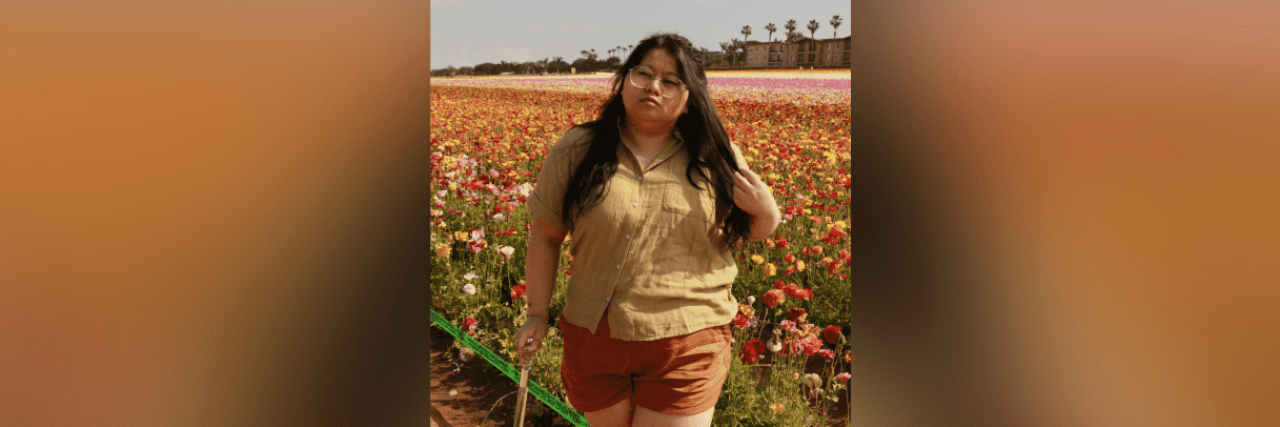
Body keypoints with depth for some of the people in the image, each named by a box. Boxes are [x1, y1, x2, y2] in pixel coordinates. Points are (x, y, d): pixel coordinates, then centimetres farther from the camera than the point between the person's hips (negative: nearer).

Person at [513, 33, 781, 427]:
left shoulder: (717, 160, -1)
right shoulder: (575, 152, -3)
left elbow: (750, 231, 11)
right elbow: (544, 236, 6)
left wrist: (766, 211, -12)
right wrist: (537, 314, 5)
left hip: (687, 344, -1)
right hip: (596, 339, 1)